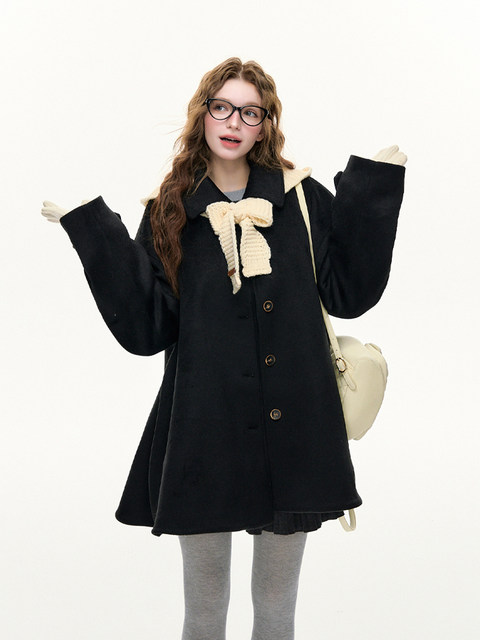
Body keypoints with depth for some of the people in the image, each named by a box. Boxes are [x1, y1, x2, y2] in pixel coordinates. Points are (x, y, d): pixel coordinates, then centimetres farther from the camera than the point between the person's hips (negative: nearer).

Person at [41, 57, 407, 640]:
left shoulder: (301, 198, 4)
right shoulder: (169, 211, 3)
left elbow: (349, 293, 2)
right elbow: (144, 329, -4)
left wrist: (373, 188, -1)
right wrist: (93, 230, -9)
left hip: (293, 429, 1)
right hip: (206, 432, 0)